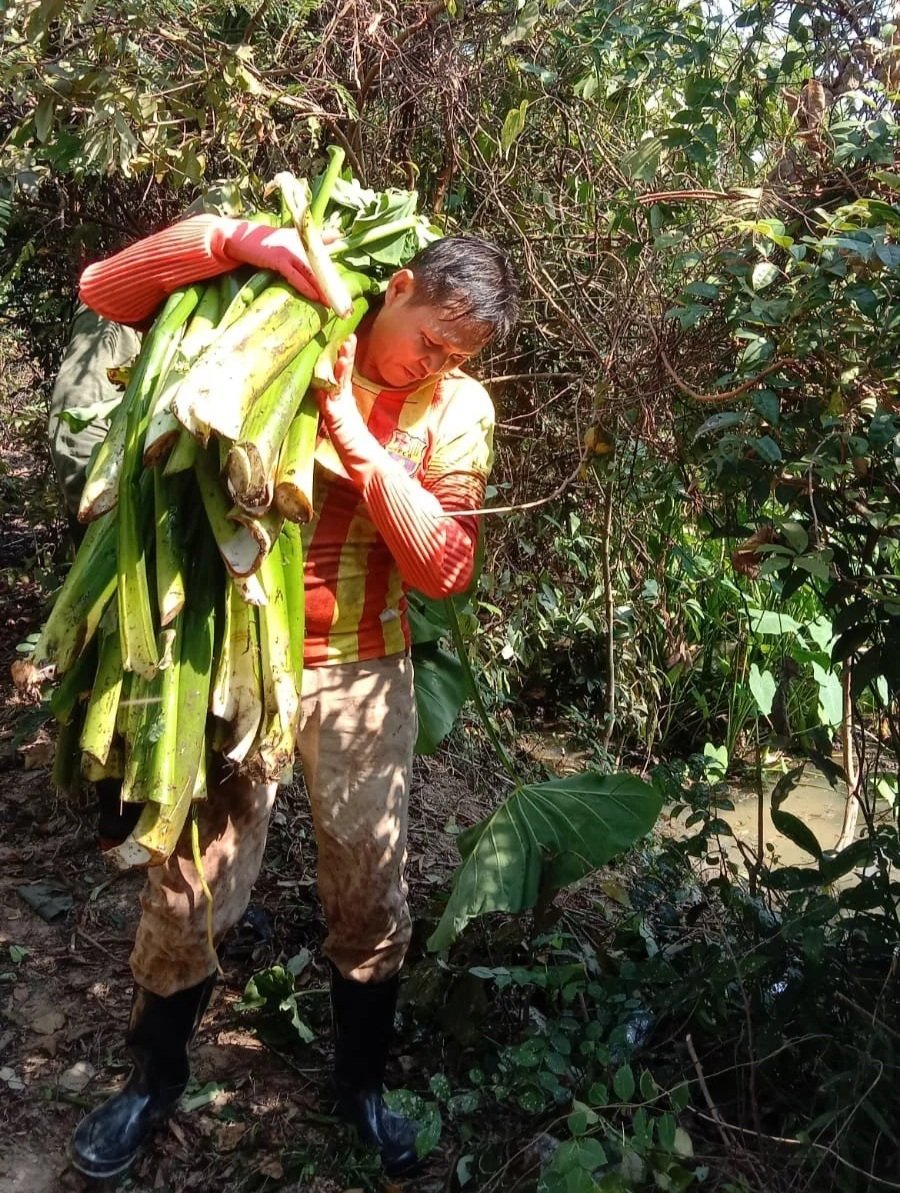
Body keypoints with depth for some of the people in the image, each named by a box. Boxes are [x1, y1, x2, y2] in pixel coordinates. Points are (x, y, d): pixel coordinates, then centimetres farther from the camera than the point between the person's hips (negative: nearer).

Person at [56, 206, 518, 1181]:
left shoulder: (457, 409, -5)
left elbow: (445, 568, -15)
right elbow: (104, 289, -8)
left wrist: (355, 434, -22)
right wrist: (230, 237, -24)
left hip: (361, 674, 1)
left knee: (370, 890, 12)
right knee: (190, 881, 9)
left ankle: (361, 1084, 38)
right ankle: (154, 1078, 36)